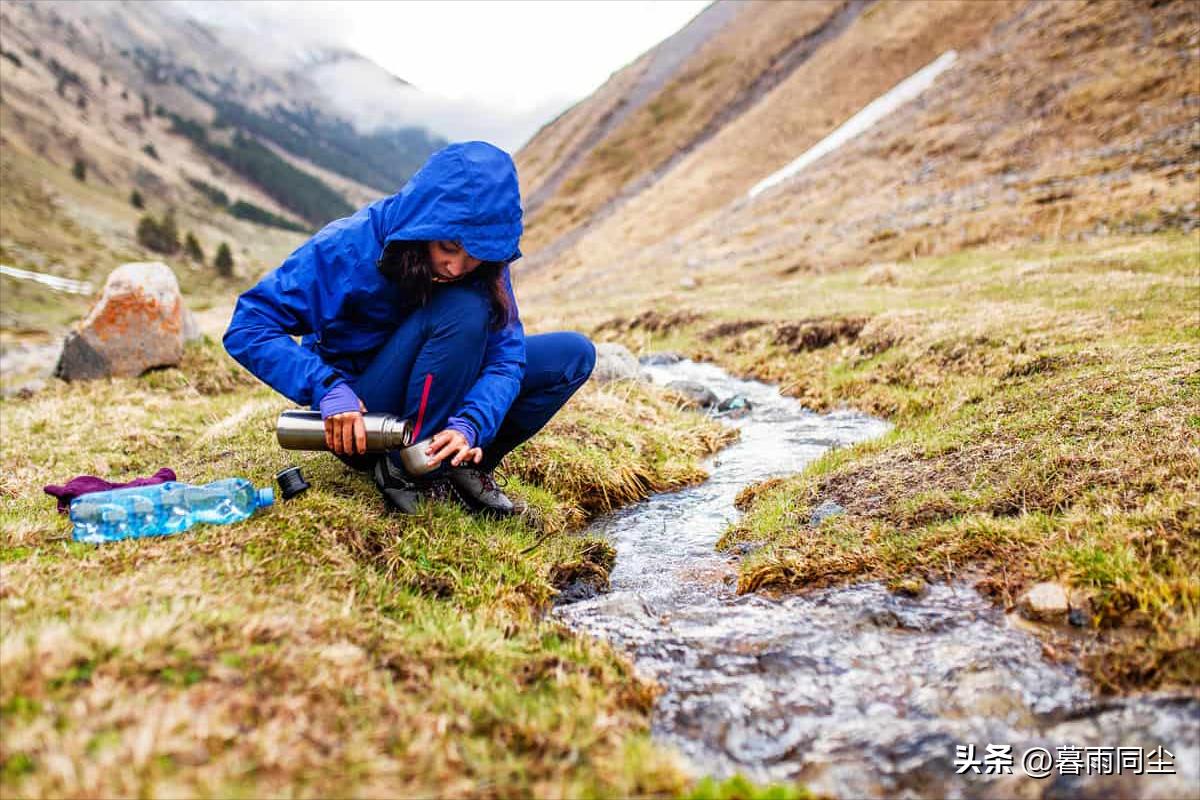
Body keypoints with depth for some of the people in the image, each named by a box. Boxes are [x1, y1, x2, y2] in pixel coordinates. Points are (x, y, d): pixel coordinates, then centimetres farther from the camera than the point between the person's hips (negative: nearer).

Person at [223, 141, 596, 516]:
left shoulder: (484, 266, -11)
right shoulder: (350, 247, -23)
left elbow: (505, 354, -14)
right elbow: (248, 328, -22)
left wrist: (469, 425, -34)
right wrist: (329, 388, -35)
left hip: (443, 409, 6)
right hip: (356, 419, -5)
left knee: (574, 354, -5)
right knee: (463, 310, -31)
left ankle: (462, 466, -6)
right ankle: (406, 472, -19)